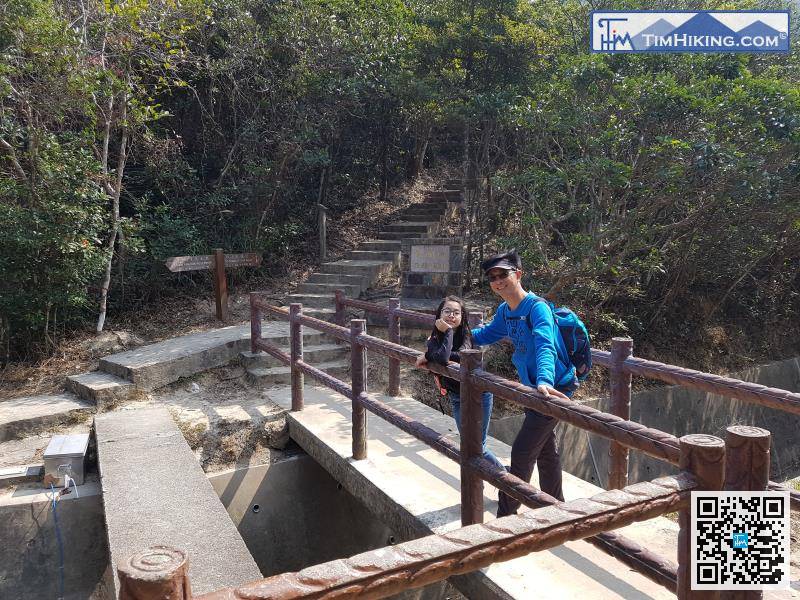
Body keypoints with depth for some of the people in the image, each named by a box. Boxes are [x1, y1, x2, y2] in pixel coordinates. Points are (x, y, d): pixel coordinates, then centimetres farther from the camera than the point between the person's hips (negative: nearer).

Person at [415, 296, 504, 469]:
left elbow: (462, 356, -31)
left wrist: (429, 356, -24)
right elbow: (442, 358, -27)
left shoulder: (466, 336, -10)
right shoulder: (434, 341, -5)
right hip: (456, 399, 4)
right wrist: (448, 332, -20)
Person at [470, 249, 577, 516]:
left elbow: (545, 346, -38)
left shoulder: (537, 307, -23)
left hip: (554, 390, -9)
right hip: (535, 390, 9)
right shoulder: (505, 311, 3)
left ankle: (506, 513, 11)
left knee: (522, 452, -4)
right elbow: (485, 334, 19)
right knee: (546, 450, 21)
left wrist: (544, 381, -54)